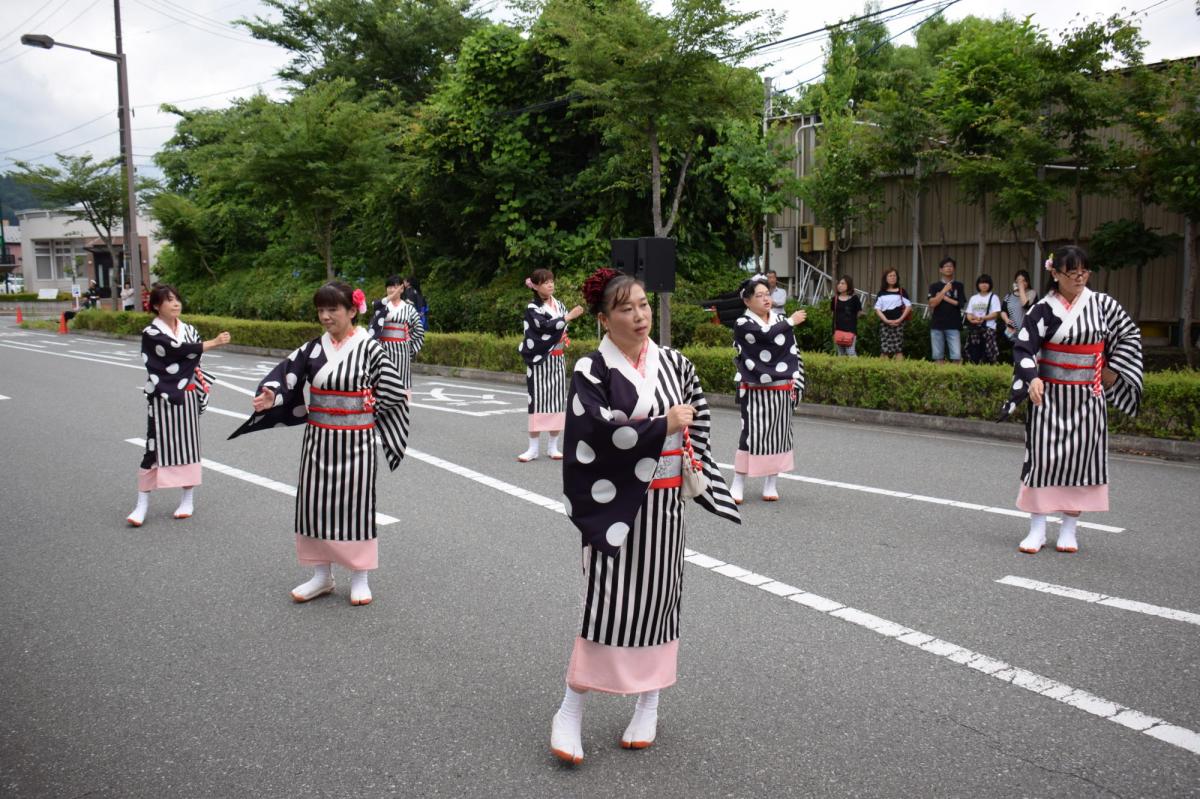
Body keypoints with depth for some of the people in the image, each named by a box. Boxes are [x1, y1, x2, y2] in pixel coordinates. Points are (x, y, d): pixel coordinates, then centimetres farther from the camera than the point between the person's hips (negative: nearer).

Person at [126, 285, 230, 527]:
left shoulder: (189, 330, 8)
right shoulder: (151, 333, -7)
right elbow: (180, 350, -21)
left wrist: (201, 392, 3)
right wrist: (213, 342, -24)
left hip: (187, 398, 4)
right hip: (162, 399, -4)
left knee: (188, 445, 7)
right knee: (156, 447, -4)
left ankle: (188, 499, 17)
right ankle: (142, 504, 4)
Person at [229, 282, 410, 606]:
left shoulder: (369, 347, -8)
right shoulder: (314, 348, 3)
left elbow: (393, 391, -3)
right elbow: (287, 377, -5)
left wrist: (368, 405, 0)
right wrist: (271, 397, -22)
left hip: (355, 441, -4)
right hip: (318, 438, 4)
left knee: (355, 504, 5)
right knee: (315, 504, 8)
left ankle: (359, 578, 19)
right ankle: (322, 575, 24)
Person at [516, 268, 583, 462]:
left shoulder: (559, 305, 11)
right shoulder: (532, 308, -5)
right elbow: (545, 325, -20)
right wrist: (569, 316, -21)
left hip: (558, 360, 5)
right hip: (540, 360, -5)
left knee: (557, 399, 3)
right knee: (538, 400, -6)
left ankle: (553, 446, 10)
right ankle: (533, 448, -1)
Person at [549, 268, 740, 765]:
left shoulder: (673, 364, 6)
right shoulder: (591, 372, -7)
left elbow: (697, 419, 16)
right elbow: (599, 433, -19)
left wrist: (695, 464, 5)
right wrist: (662, 426, -15)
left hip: (664, 505, 4)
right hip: (614, 502, -4)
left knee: (657, 597, 10)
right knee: (607, 600, -5)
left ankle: (648, 705, 26)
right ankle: (571, 714, 8)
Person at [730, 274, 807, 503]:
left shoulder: (781, 320, 9)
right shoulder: (742, 324, -4)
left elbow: (794, 352, 11)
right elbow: (766, 334, -22)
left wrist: (796, 382, 3)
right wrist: (791, 321, -9)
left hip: (782, 390, 4)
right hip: (755, 391, -4)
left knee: (778, 434, 6)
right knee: (752, 433, -7)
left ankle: (770, 484, 15)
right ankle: (738, 483, 2)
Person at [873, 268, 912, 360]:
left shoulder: (901, 292, 6)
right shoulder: (882, 293, 9)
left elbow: (908, 306, 2)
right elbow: (877, 309, 4)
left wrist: (900, 319, -9)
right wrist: (886, 320, -9)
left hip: (898, 323, -1)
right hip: (884, 323, 1)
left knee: (898, 349, -5)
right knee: (884, 349, -3)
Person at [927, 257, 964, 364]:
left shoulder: (958, 286, 8)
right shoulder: (935, 286, 8)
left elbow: (960, 304, -2)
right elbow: (932, 303, -6)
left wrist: (944, 297, -3)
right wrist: (944, 291, -9)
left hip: (953, 326, -1)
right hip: (937, 325, 1)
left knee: (956, 356, -10)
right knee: (938, 355, 5)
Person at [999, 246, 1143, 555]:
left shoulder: (1102, 304, 0)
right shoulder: (1043, 309, -6)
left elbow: (1130, 335, 12)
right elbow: (1023, 347, -11)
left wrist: (1113, 369, 4)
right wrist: (1032, 379, -26)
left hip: (1087, 397, 2)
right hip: (1049, 396, -2)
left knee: (1081, 456, 5)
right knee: (1043, 456, -2)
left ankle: (1069, 529, 16)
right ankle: (1037, 529, 6)